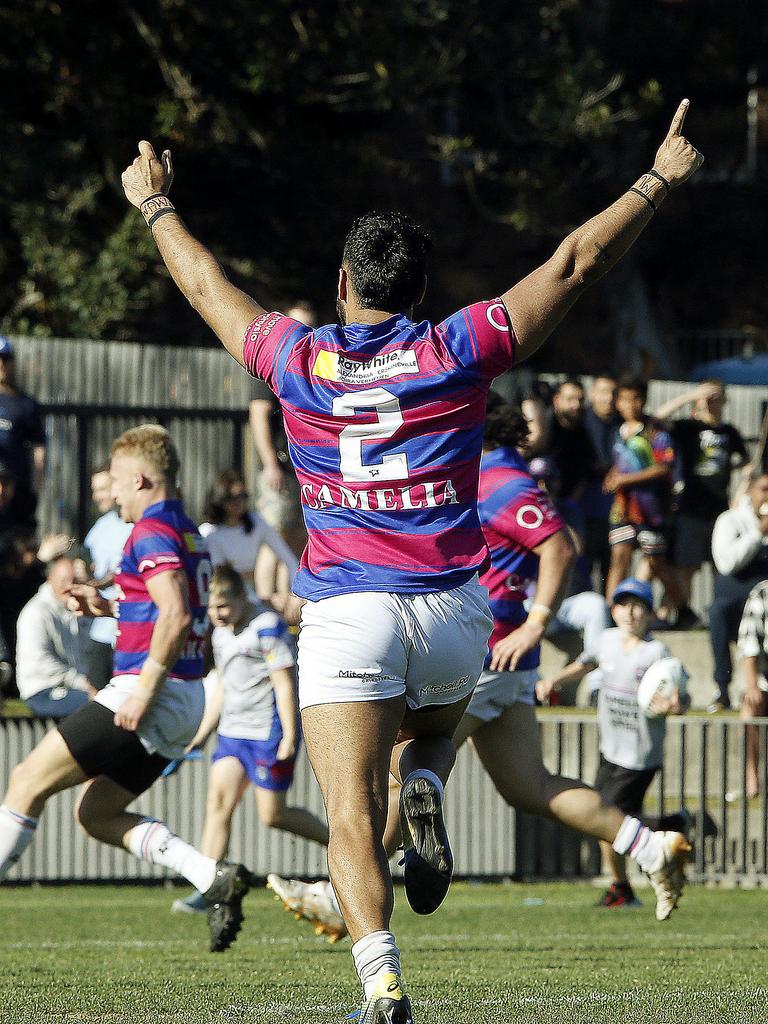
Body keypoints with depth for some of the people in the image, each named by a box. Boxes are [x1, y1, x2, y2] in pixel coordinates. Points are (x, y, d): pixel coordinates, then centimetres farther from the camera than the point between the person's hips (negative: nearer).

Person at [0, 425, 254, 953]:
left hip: (156, 693, -10)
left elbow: (177, 617, -25)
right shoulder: (189, 533, 17)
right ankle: (216, 877, 1)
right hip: (187, 702, 10)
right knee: (97, 814, 14)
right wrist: (109, 607, 24)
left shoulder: (152, 532, -13)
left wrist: (145, 691, -24)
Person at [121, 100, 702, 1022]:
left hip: (345, 610, -2)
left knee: (351, 820, -7)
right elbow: (576, 263, 4)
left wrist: (155, 204, 36)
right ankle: (423, 802, -3)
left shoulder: (298, 359, 2)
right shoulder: (458, 352, -1)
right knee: (432, 733, 32)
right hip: (451, 610, 2)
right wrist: (658, 180, 13)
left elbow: (206, 285, 19)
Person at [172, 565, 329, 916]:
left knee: (272, 814, -6)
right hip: (232, 730, 8)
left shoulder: (267, 628, -13)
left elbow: (284, 684, -15)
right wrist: (200, 736, 22)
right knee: (218, 801, -5)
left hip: (268, 732, -8)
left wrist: (289, 738, -19)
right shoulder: (220, 633, 13)